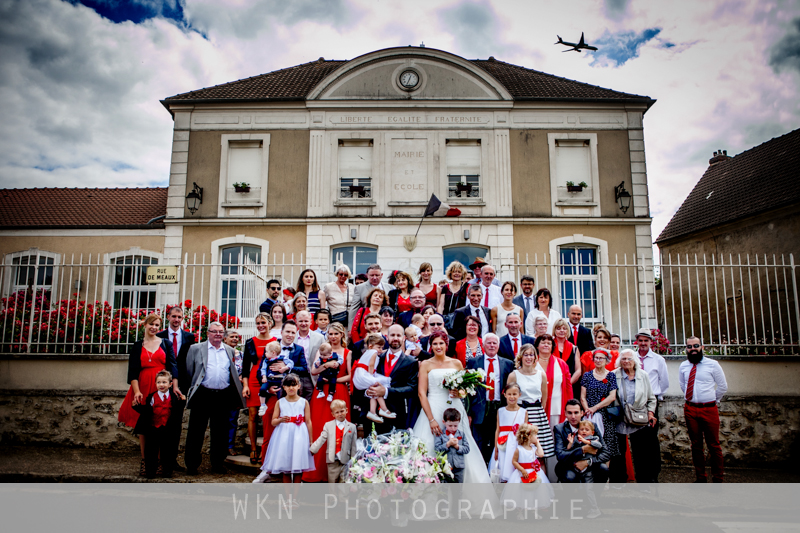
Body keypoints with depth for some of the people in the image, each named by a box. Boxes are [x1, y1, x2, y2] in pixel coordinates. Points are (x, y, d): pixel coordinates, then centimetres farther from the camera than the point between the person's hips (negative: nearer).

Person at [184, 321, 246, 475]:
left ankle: (217, 463, 21)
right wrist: (193, 386, 2)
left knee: (220, 432, 9)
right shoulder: (196, 348, 5)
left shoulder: (229, 350, 14)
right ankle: (191, 464, 16)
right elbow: (189, 371, 5)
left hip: (223, 397, 3)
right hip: (203, 395, -3)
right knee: (196, 430, 4)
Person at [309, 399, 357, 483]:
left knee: (343, 482, -1)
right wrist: (312, 450, -5)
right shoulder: (328, 425, 8)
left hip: (346, 460, -1)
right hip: (332, 460, 1)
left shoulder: (352, 427, 5)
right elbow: (321, 439, 4)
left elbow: (354, 445, 5)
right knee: (332, 481, 6)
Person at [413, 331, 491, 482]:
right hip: (433, 409, -2)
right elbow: (421, 393, -3)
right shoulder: (426, 365, 4)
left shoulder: (456, 363, 11)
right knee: (431, 448, -7)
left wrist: (459, 393, -7)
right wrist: (431, 419, -12)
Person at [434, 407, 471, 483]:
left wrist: (457, 446, -15)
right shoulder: (440, 435, -3)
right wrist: (448, 444, -20)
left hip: (458, 467, 2)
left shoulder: (461, 434, 5)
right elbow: (437, 449, -11)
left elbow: (467, 449, 0)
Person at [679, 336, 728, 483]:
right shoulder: (683, 366, 7)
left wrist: (713, 401, 11)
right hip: (690, 410, 3)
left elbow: (723, 386, 5)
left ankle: (718, 479, 14)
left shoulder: (712, 364, -3)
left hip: (709, 409, -3)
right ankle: (700, 478, 18)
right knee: (696, 445, 9)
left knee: (714, 445, 2)